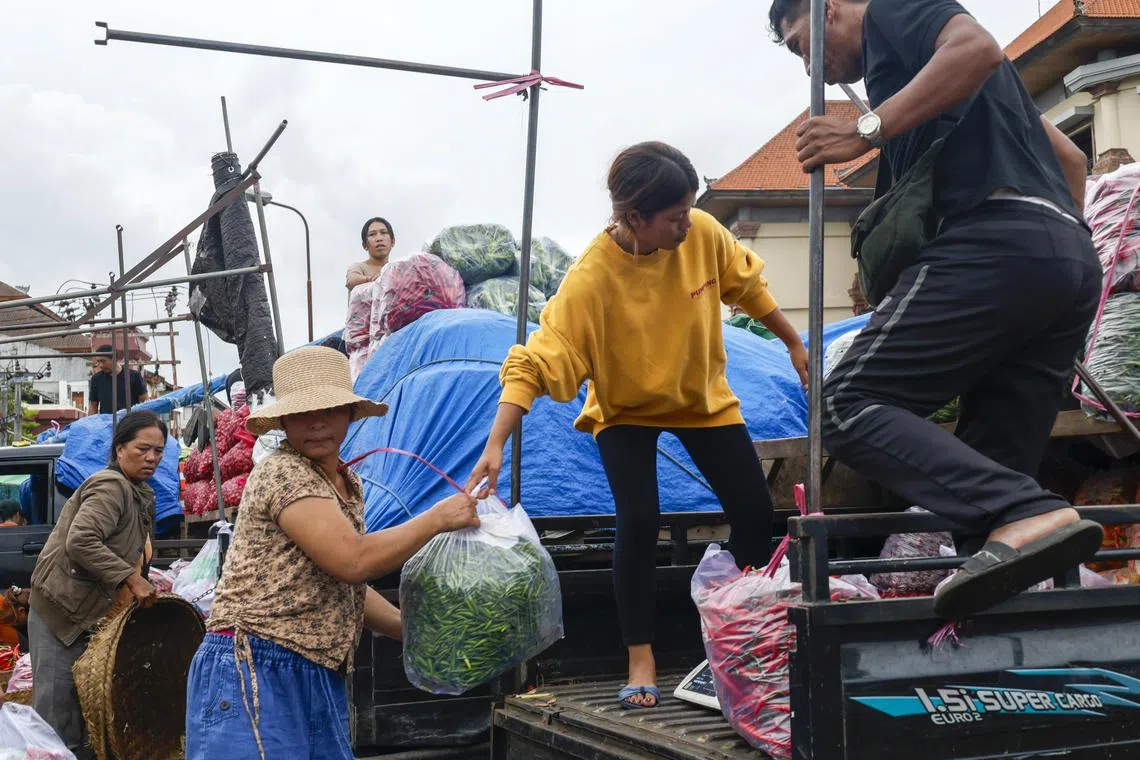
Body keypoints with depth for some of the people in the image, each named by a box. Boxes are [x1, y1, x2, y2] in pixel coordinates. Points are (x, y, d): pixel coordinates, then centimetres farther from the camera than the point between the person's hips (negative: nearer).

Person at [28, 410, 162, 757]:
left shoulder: (141, 494, 14)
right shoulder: (110, 486, -16)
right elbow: (81, 540, -28)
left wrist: (141, 584, 8)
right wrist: (129, 578, -26)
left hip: (87, 611, 9)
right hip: (60, 610, -9)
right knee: (56, 708, -6)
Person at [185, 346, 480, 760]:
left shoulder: (349, 484, 14)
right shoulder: (283, 474, -13)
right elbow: (354, 562, -23)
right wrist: (438, 517, -14)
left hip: (319, 679, 9)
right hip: (255, 673, -9)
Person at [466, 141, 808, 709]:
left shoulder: (704, 235, -22)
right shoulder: (591, 277, -33)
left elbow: (748, 286, -1)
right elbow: (535, 362, -36)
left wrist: (795, 344, 10)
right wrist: (495, 445, -45)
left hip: (702, 397, 4)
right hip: (625, 409, -4)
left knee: (754, 512, 1)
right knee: (638, 523, -19)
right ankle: (641, 664, -3)